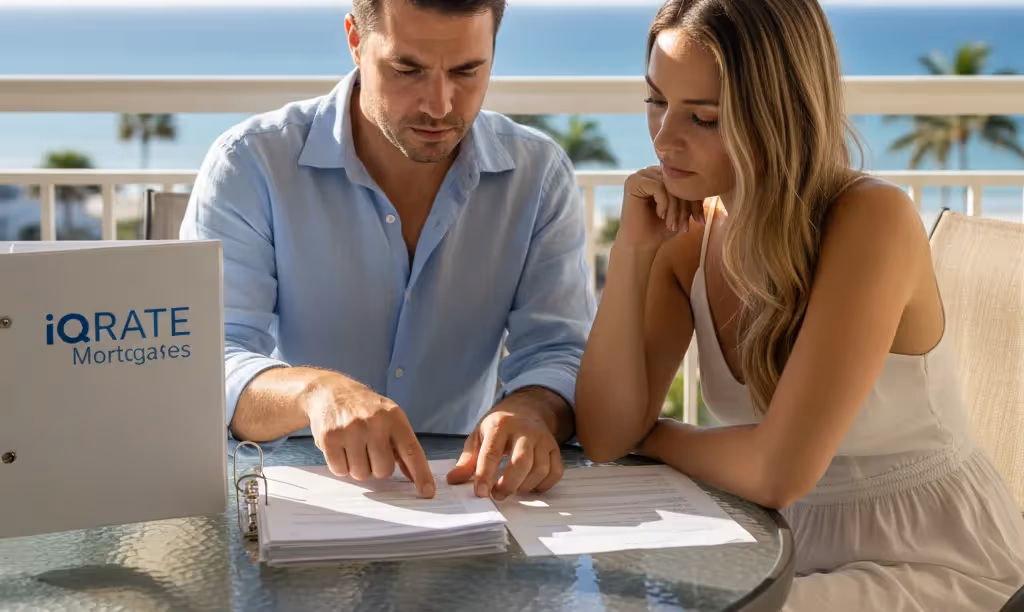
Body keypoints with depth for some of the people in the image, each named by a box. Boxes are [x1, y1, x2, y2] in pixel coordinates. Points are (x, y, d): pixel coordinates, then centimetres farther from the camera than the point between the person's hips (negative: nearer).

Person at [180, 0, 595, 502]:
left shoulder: (540, 175, -1)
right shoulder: (250, 166, -9)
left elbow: (559, 353, -5)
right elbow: (203, 371, -17)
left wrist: (531, 410, -29)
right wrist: (313, 389, -39)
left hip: (463, 494, 2)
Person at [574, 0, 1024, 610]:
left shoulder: (873, 220, -24)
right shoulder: (689, 234, -4)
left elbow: (778, 470, -27)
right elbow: (606, 439, -10)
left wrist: (656, 435, -8)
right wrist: (632, 251, -17)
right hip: (802, 555, 6)